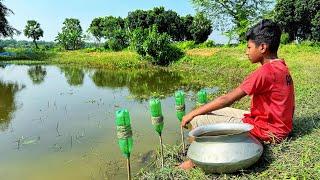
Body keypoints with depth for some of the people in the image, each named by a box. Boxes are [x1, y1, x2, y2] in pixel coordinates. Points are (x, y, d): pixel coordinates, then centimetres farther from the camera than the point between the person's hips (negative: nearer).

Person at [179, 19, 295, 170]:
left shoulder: (265, 72, -23)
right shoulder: (282, 68, 6)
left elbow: (227, 99, -23)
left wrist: (193, 113, -15)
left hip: (266, 131, -10)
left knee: (198, 120, -14)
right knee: (216, 111, 16)